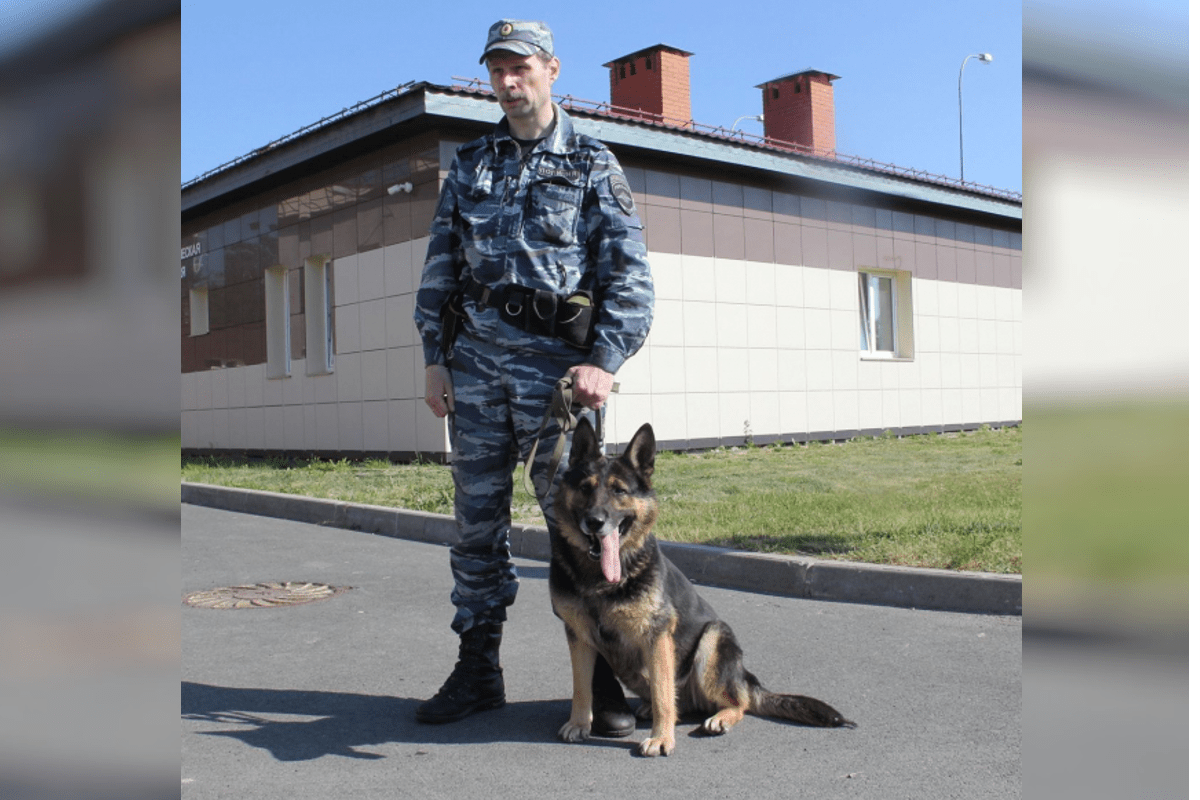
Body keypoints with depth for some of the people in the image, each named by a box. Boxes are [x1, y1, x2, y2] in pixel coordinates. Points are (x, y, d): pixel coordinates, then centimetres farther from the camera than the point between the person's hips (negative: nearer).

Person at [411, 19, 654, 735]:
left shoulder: (593, 164, 7)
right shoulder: (469, 167, 18)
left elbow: (629, 273, -1)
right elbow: (440, 268, 17)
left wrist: (605, 361, -12)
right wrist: (436, 359, 7)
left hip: (556, 359, -4)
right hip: (475, 359, 4)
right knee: (477, 519, 7)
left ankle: (602, 681, 5)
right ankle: (478, 671, 18)